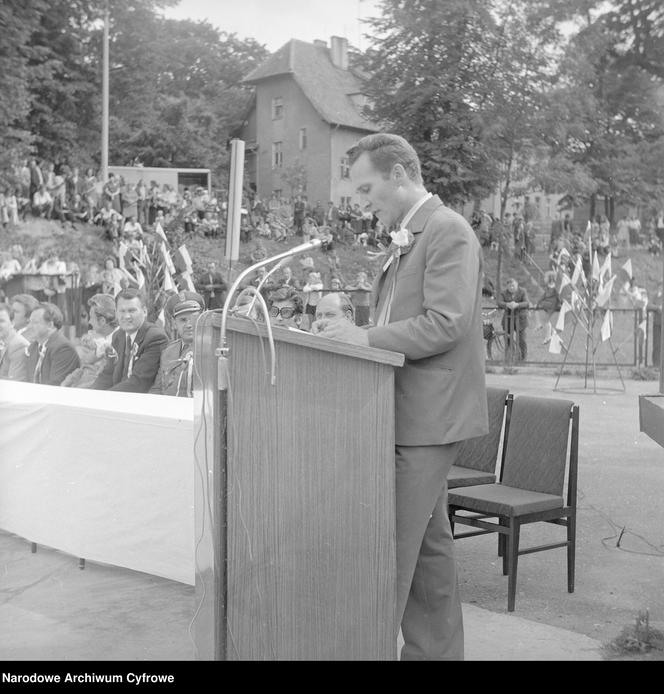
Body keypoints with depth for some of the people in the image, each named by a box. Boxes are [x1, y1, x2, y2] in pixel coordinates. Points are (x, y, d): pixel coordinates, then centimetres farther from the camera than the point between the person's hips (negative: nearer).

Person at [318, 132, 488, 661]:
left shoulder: (449, 231, -12)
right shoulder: (409, 237, 18)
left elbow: (446, 323, -21)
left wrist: (369, 338, -19)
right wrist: (360, 334, 8)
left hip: (429, 414, -10)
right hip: (416, 413, 10)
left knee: (395, 542, -6)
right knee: (427, 541, 15)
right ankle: (437, 648, 25)